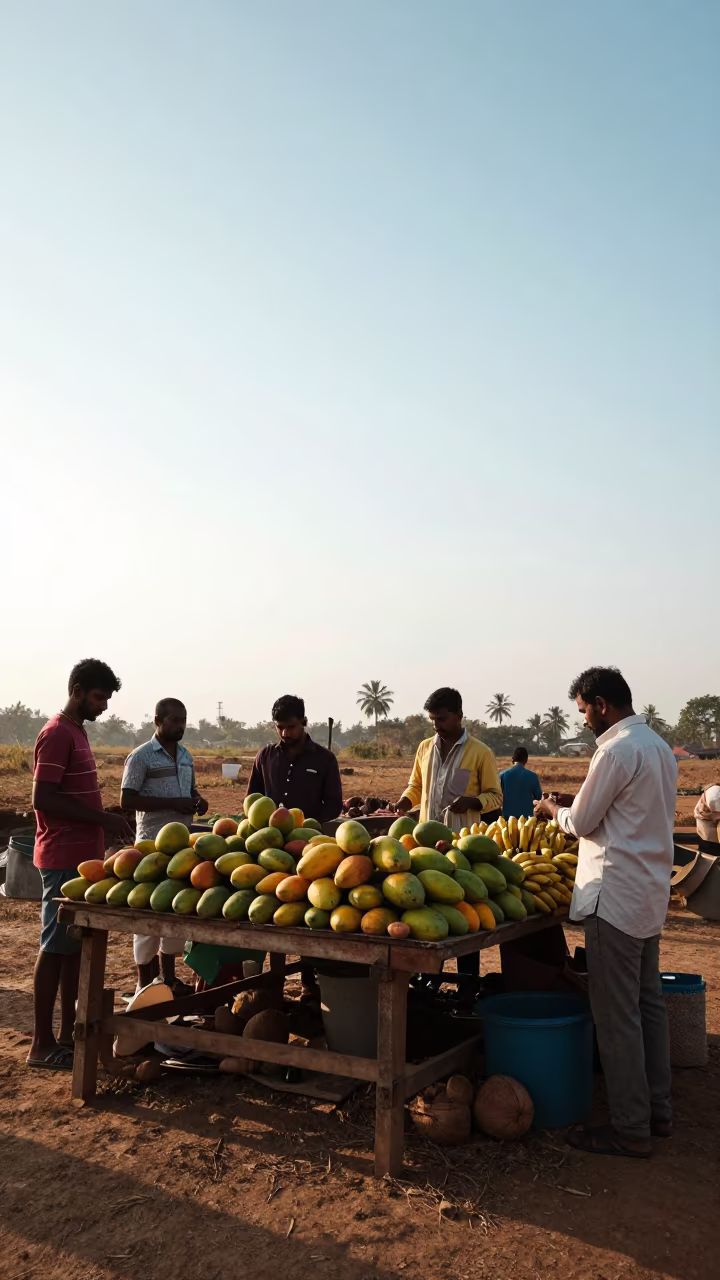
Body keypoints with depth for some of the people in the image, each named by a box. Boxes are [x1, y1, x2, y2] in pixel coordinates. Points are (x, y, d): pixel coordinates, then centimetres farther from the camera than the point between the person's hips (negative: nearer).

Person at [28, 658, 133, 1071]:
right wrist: (102, 818, -20)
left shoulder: (78, 732, 15)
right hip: (64, 859, -9)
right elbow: (43, 798, -21)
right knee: (56, 948, -3)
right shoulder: (57, 734, -14)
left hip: (83, 857, 9)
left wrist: (106, 820, 11)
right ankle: (42, 1045, 6)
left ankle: (67, 1034, 20)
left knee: (77, 946, 12)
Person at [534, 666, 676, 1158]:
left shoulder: (616, 750, -19)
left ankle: (631, 1129, 7)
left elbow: (581, 822, -12)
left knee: (617, 1016, -1)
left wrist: (552, 809, 8)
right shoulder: (659, 746, 11)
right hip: (652, 895, 10)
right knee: (649, 1004, 17)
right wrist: (572, 810, 17)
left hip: (616, 899, -10)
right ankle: (658, 1111, 28)